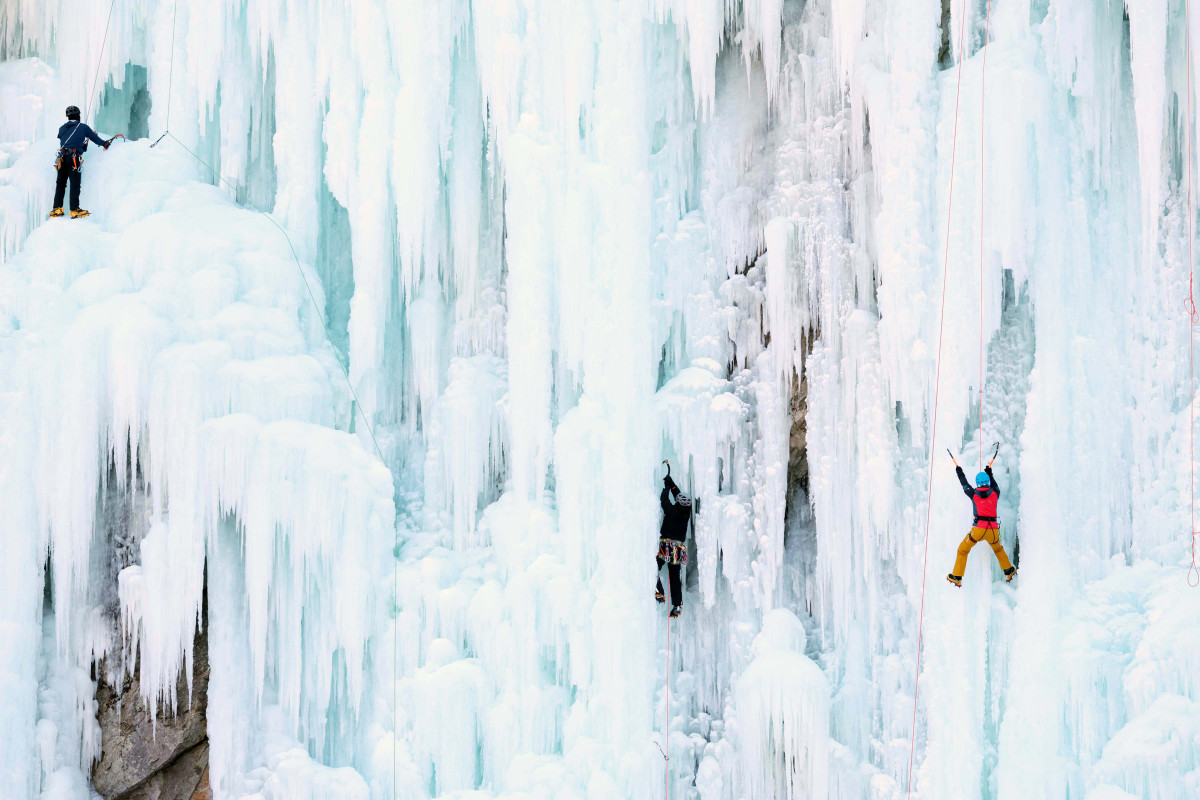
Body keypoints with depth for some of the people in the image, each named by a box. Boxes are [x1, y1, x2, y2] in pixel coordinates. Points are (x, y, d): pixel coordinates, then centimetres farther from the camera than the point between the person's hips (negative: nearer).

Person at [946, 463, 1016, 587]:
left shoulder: (974, 494, 3)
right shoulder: (995, 493, 7)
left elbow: (965, 485, 23)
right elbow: (995, 485, 32)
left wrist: (959, 472, 40)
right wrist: (990, 473, 47)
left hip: (978, 529, -3)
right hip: (993, 530, 3)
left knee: (962, 550, 13)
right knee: (998, 549, 33)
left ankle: (957, 577, 11)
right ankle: (1008, 572, 39)